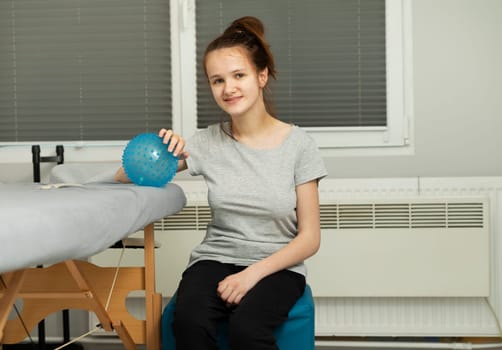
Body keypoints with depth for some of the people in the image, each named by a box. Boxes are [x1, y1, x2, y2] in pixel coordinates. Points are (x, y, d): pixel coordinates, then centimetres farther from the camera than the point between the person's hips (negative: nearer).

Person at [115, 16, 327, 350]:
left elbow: (309, 238, -3)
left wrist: (254, 273, -17)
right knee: (189, 321, -32)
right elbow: (126, 177, 5)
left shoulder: (298, 144, -4)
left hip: (276, 266, -2)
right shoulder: (208, 142, 1)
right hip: (216, 259, 2)